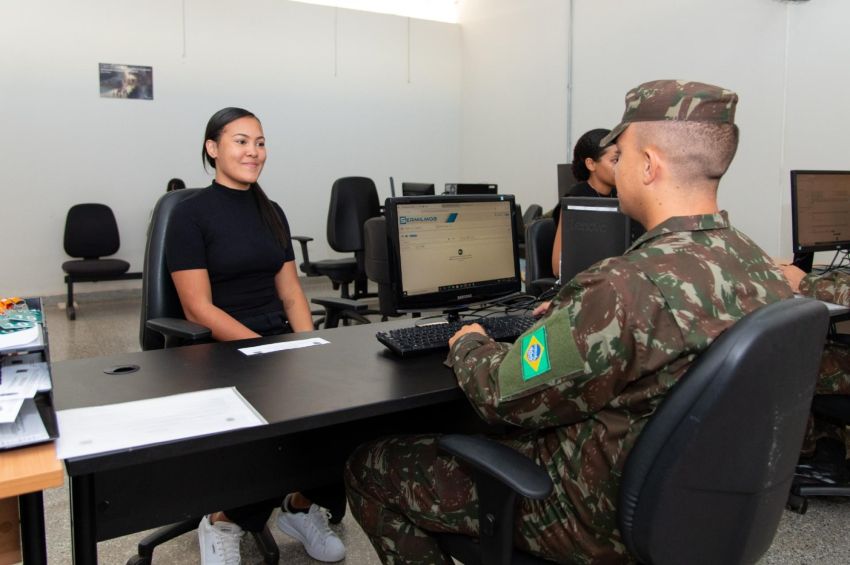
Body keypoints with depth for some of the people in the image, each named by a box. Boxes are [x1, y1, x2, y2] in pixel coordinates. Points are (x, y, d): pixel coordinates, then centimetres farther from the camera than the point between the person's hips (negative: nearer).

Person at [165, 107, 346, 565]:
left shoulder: (272, 213, 13)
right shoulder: (191, 214, -5)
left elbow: (290, 291, 11)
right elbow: (199, 308, -12)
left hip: (279, 338, 6)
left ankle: (301, 506, 3)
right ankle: (224, 523, -4)